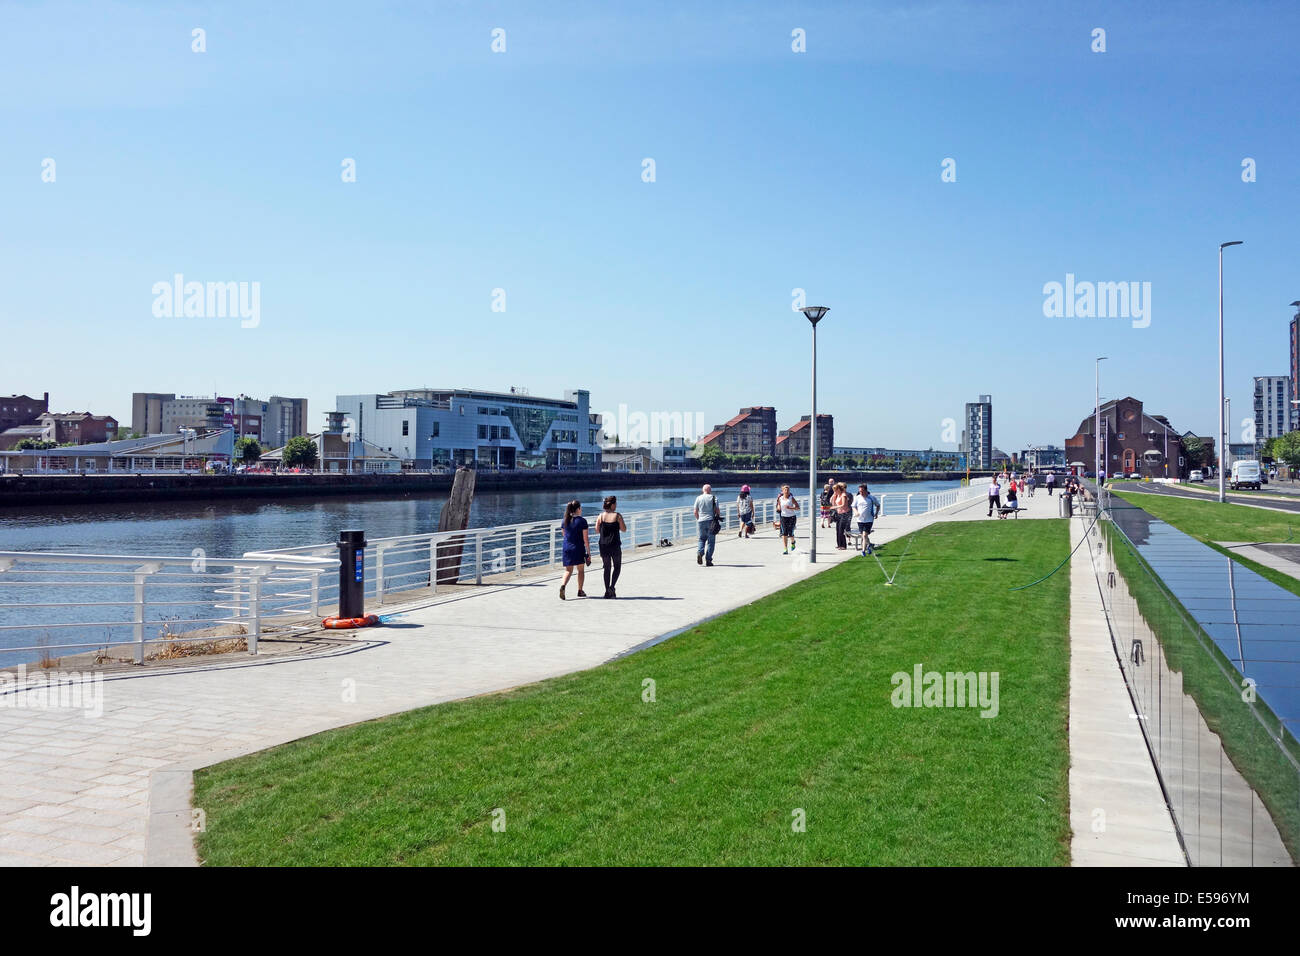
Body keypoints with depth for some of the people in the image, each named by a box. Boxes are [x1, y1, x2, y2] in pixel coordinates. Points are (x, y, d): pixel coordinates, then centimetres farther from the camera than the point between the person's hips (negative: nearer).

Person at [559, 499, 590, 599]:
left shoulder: (565, 520, 4)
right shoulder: (582, 521, -11)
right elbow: (585, 539, -11)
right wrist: (589, 553, -5)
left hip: (566, 549, 4)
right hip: (578, 549, -4)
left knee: (568, 570, 8)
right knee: (581, 570, 15)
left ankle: (563, 585, -19)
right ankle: (580, 591, 23)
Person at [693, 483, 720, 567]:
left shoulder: (698, 498, 6)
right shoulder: (713, 498, -1)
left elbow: (695, 512, 6)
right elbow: (717, 510, -5)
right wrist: (718, 518, 10)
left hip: (701, 521, 2)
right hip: (711, 521, -2)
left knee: (702, 539, 17)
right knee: (711, 541, 4)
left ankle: (700, 553, -9)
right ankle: (708, 560, 0)